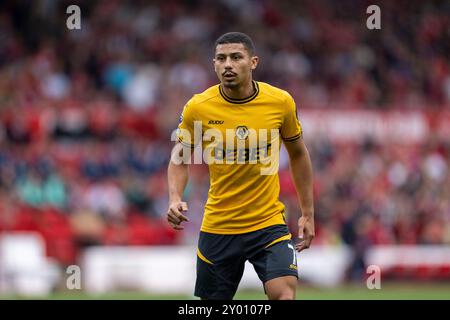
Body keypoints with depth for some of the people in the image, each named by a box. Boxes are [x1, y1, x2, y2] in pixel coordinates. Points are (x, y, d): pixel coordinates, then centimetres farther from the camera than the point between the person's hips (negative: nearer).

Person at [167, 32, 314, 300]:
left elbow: (298, 153, 8)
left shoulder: (281, 102, -7)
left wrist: (308, 213, 8)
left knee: (284, 293, -21)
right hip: (217, 226, 1)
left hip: (269, 223, -1)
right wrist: (175, 199, -12)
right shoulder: (198, 107, -9)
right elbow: (180, 157, 6)